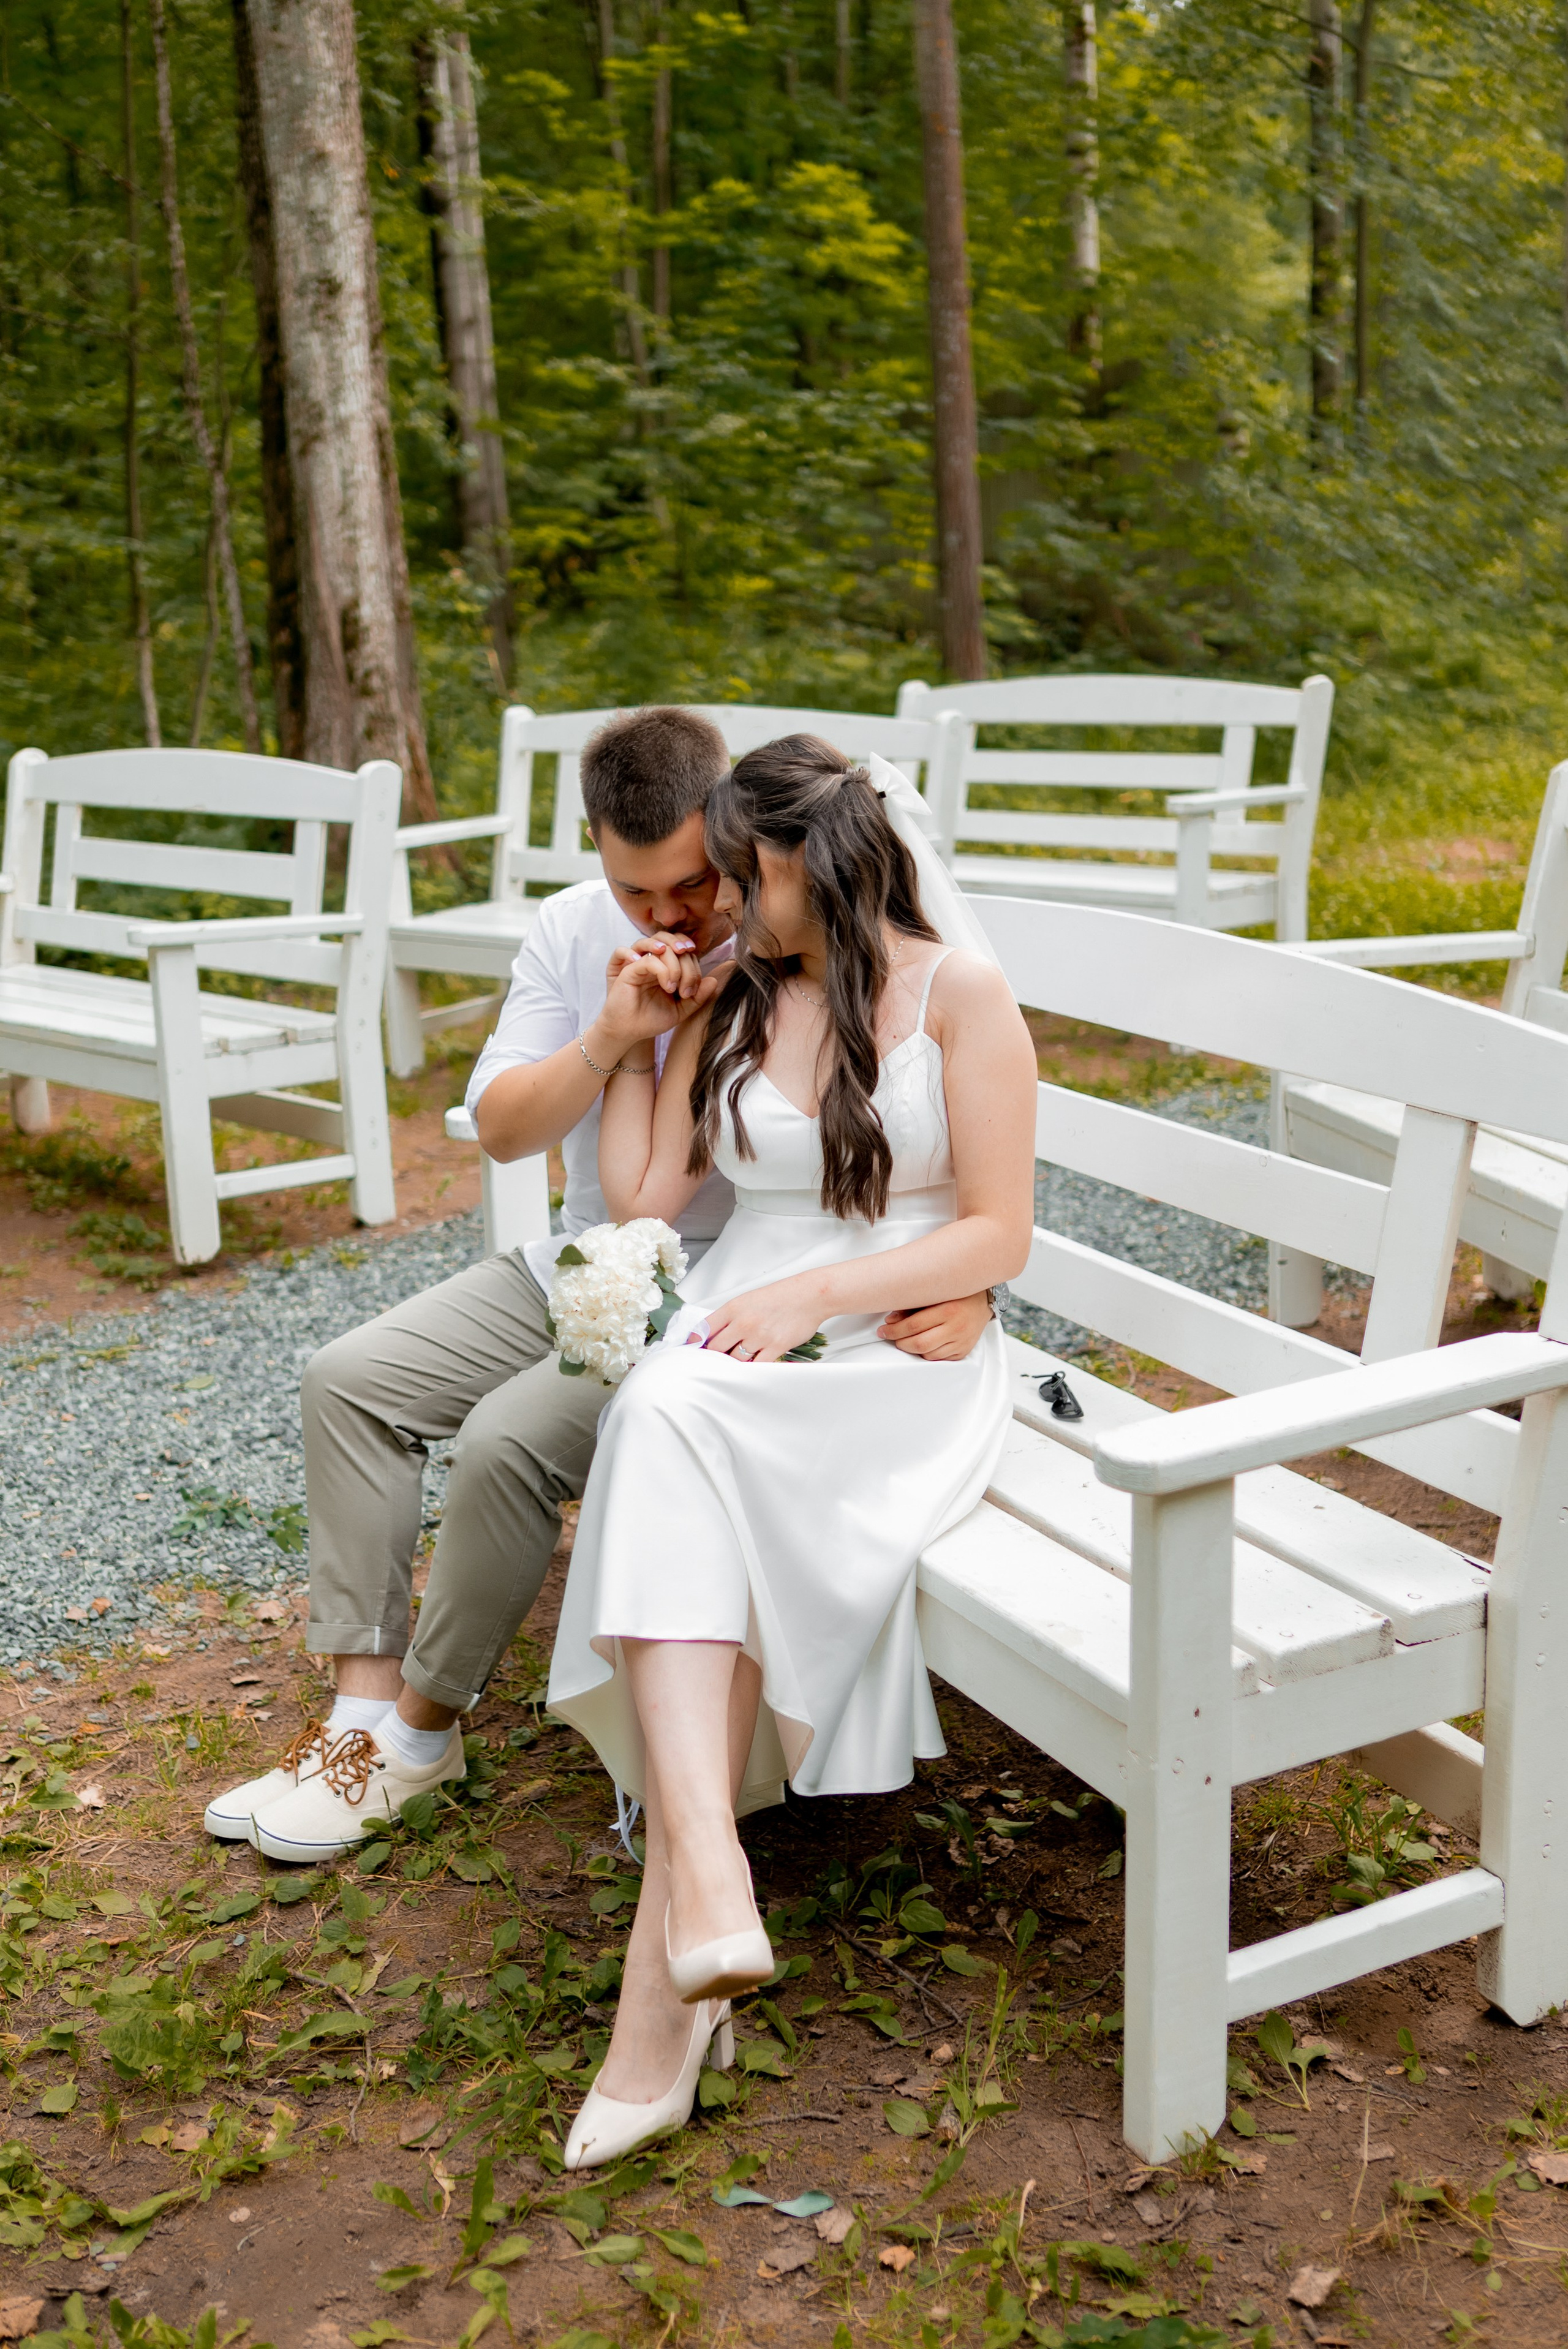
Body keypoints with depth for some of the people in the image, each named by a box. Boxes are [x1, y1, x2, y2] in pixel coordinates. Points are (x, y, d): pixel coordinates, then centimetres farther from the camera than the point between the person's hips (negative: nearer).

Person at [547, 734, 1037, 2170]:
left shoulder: (958, 993, 1)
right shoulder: (733, 1006, 17)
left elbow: (999, 1234, -5)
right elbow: (640, 1195, 16)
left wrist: (819, 1294, -14)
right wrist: (633, 1029, 14)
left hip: (904, 1355, -4)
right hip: (736, 1340, 4)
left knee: (678, 1431, -34)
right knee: (661, 1427, -34)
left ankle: (670, 1959, -34)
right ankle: (705, 1869, -46)